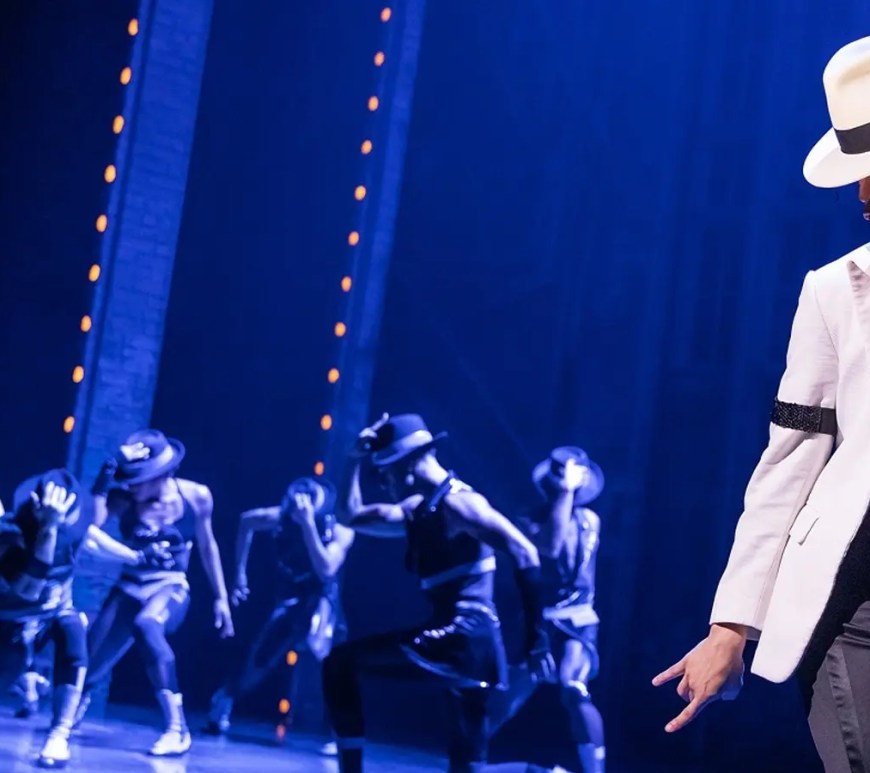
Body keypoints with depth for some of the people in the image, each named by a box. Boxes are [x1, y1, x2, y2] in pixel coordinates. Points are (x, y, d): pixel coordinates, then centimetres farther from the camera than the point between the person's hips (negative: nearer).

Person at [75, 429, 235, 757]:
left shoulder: (196, 496, -9)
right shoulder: (123, 498, -11)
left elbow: (207, 546, 7)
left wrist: (221, 597, 10)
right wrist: (101, 487, -31)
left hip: (171, 588, -2)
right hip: (130, 588, 3)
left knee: (146, 625, -37)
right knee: (92, 660, 1)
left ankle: (177, 729, -35)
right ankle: (75, 707, 44)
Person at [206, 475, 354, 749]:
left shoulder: (340, 530, -24)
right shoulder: (280, 517, -17)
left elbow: (326, 571, -38)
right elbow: (246, 521, 5)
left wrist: (309, 524, -43)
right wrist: (240, 573, 6)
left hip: (321, 600, -3)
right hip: (289, 601, 3)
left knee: (318, 647, -34)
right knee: (256, 664, 0)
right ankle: (219, 710, 30)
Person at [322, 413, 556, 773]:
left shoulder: (457, 502, -10)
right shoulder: (419, 509, 18)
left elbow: (524, 554, -19)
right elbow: (354, 515, 26)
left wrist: (536, 637, -22)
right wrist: (357, 457, 17)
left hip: (465, 640, -10)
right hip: (454, 643, 10)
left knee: (341, 664, -7)